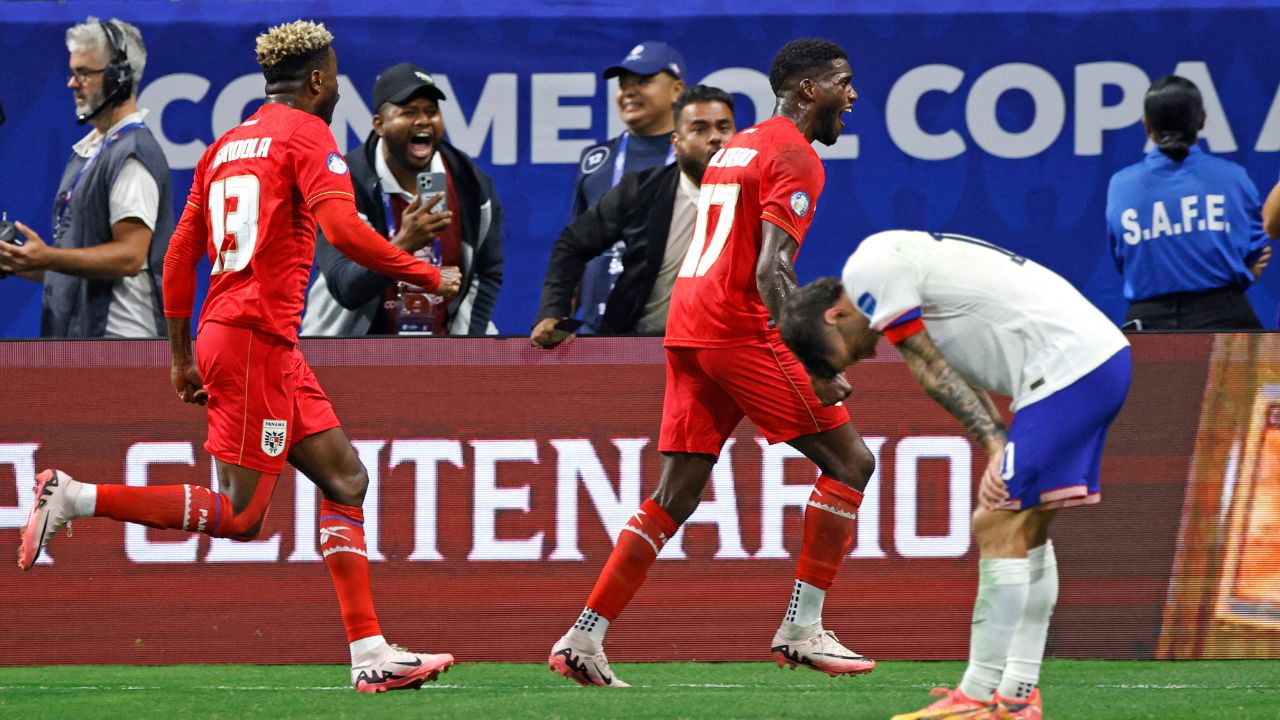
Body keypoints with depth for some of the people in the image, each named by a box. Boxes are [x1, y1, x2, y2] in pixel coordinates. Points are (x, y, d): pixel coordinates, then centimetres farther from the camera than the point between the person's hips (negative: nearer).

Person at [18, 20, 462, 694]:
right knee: (238, 516, -8)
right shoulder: (305, 133, -5)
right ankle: (75, 497, -10)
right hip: (256, 339, -9)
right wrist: (428, 276, -9)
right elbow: (343, 229, -20)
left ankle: (370, 654, 4)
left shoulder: (225, 145, 18)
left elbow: (179, 254, 19)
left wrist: (181, 356, 24)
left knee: (346, 479, 9)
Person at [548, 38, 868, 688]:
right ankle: (802, 630, -5)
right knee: (850, 461, -1)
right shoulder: (794, 156, -7)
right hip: (741, 331, -9)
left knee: (675, 497, 8)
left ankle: (583, 639, 0)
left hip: (687, 328, 9)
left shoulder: (735, 147, 23)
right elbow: (770, 272, -18)